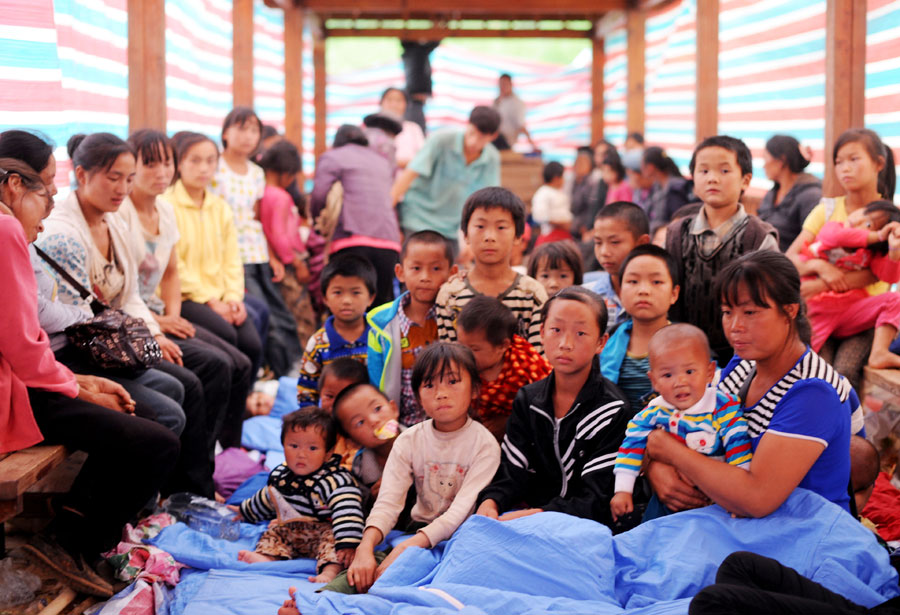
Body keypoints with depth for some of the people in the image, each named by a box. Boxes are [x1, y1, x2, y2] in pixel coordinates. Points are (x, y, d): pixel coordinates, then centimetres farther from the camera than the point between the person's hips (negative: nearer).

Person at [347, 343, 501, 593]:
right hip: (420, 530, 4)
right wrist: (365, 547, -33)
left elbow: (462, 511, -21)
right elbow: (387, 502, -10)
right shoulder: (409, 441, 1)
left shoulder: (484, 445, -11)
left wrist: (406, 548, -35)